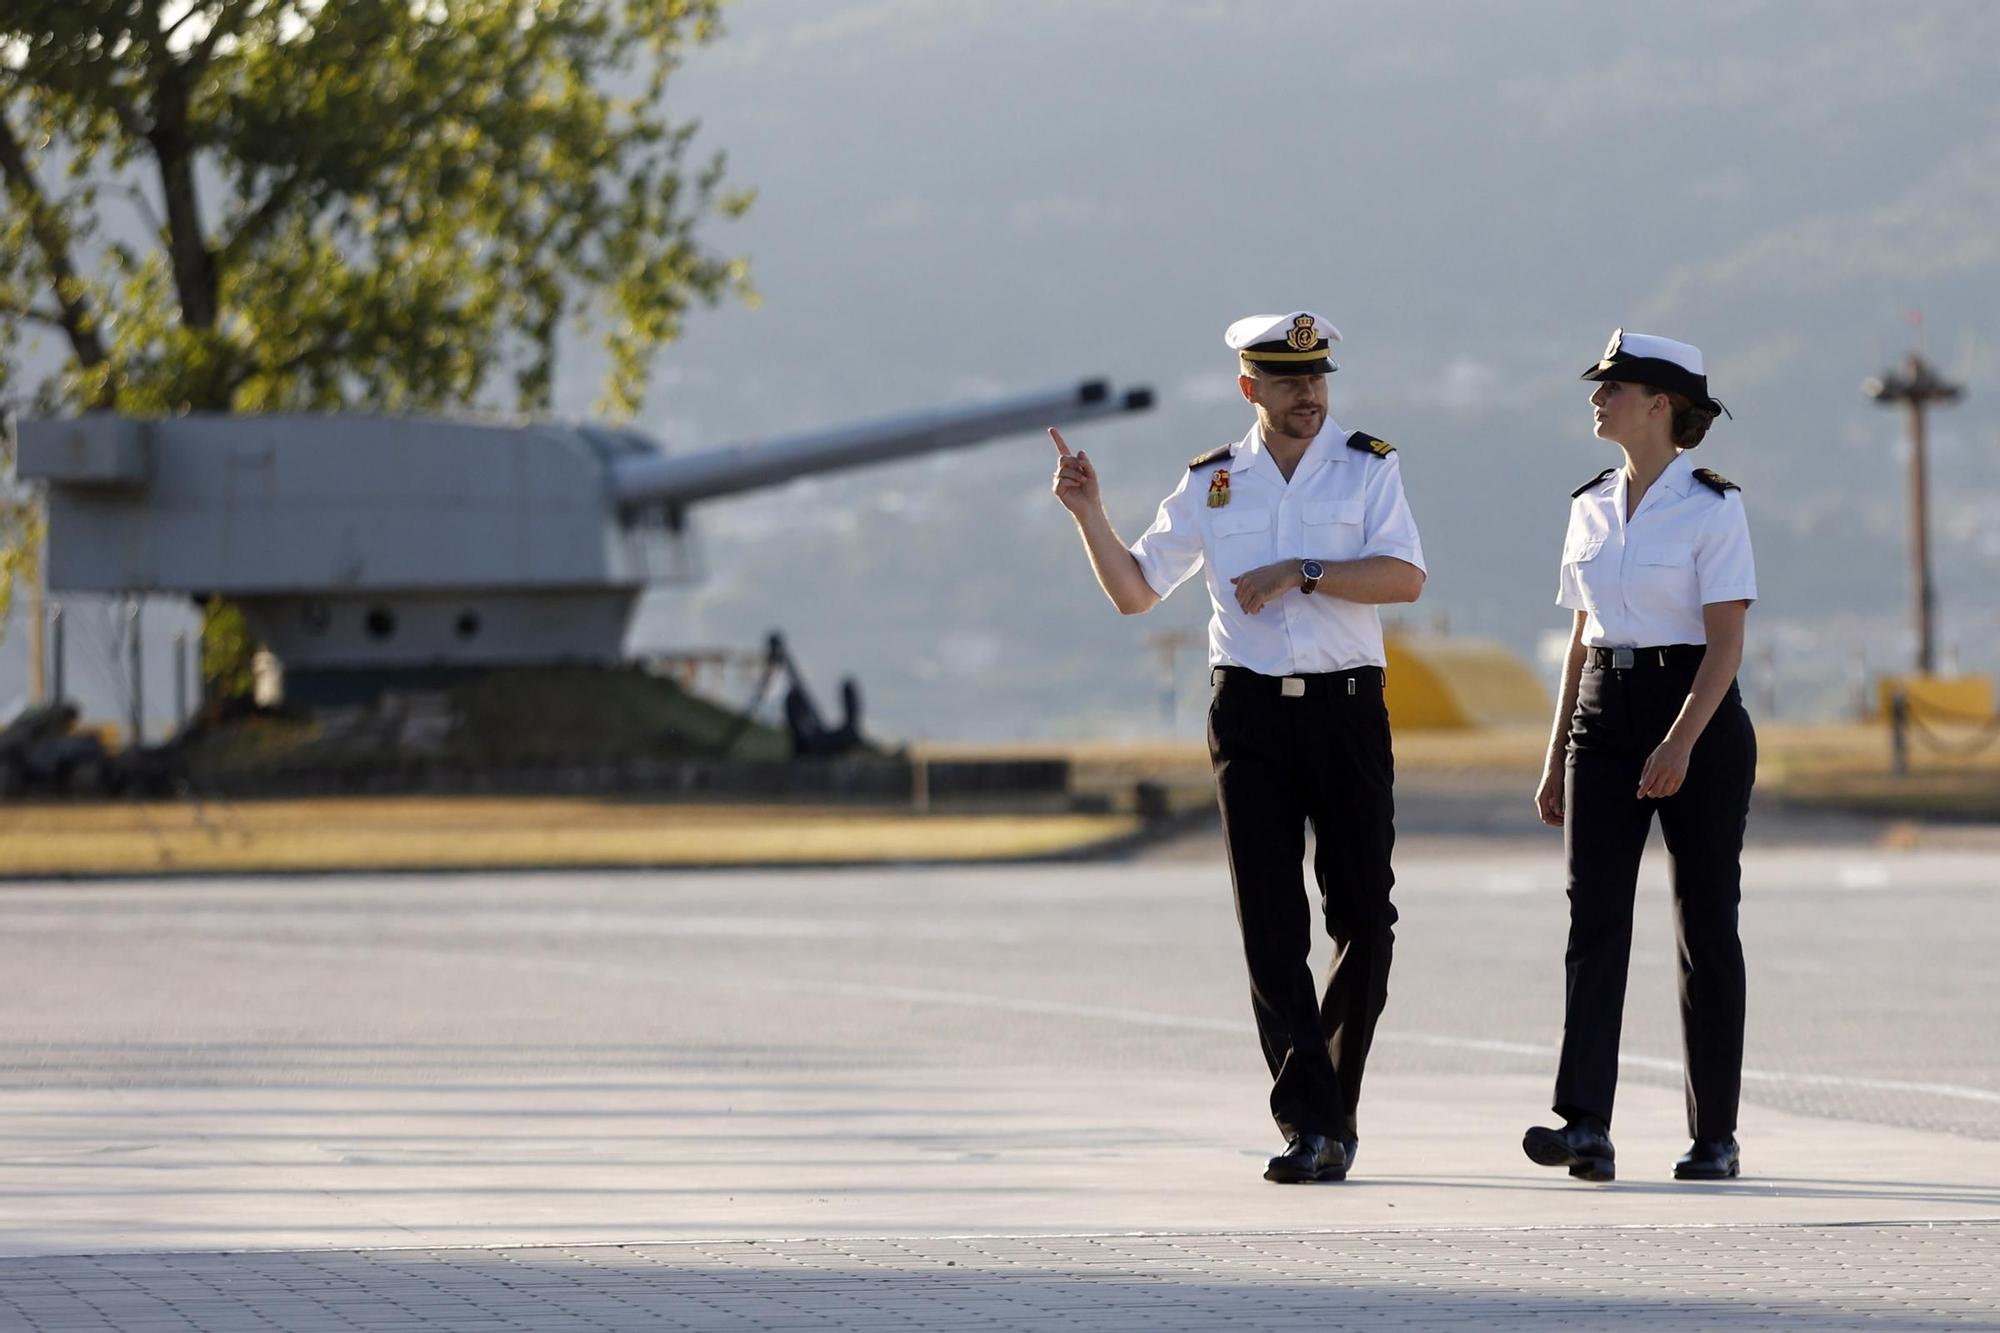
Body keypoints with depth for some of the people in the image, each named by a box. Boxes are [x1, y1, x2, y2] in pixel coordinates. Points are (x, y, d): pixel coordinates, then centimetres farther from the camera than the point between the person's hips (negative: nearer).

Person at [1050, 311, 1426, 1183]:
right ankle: (1309, 1129, -9)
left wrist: (1302, 573, -18)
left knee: (1364, 921, 3)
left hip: (1346, 710, -1)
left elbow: (1405, 579, -10)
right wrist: (1090, 517, -3)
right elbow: (1135, 590, 11)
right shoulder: (1212, 484, 9)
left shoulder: (1367, 469, 3)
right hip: (1250, 716, 1)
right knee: (1271, 929, -7)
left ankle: (1332, 1110, 19)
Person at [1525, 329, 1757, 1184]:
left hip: (1695, 712, -5)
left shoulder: (1711, 507, -7)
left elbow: (1726, 640, -13)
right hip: (1604, 717, 5)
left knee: (1705, 924, 1)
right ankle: (1586, 1126, -17)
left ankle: (1715, 1136, 9)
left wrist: (1681, 743, -24)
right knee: (1594, 919, -8)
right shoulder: (1591, 506, 12)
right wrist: (1556, 759, 13)